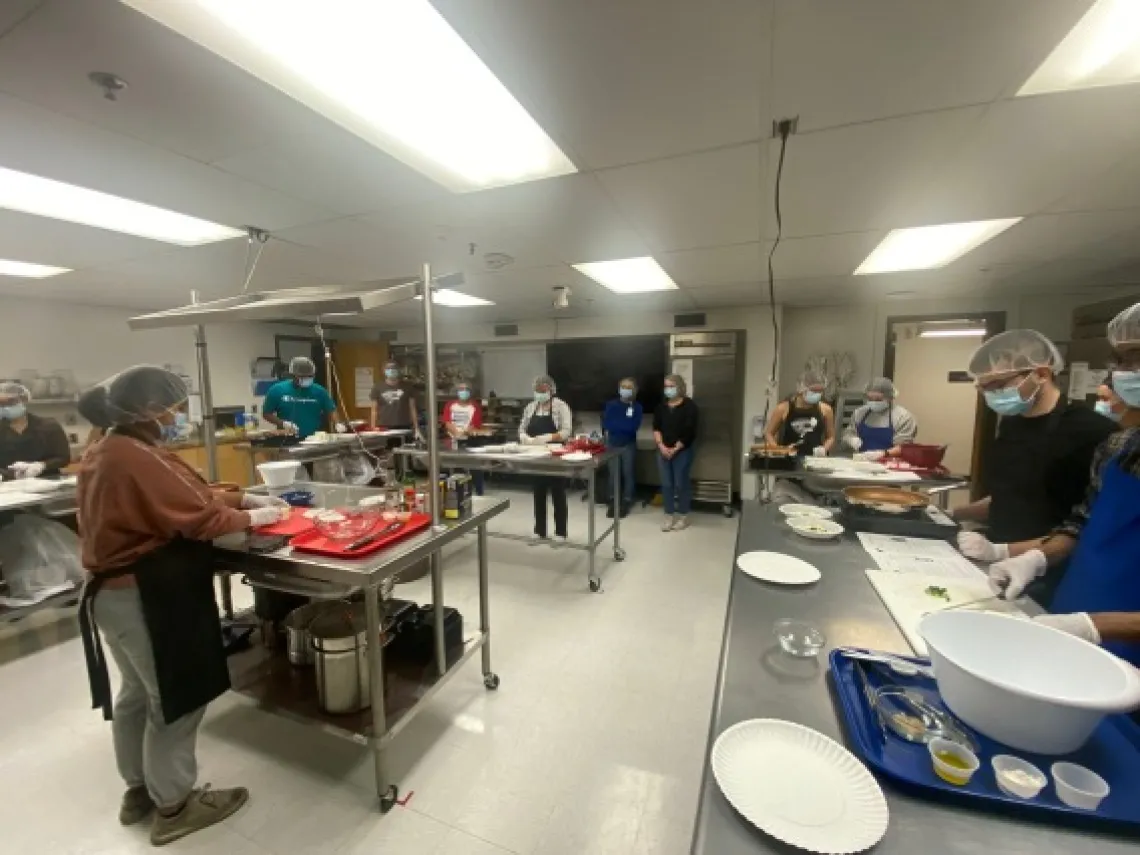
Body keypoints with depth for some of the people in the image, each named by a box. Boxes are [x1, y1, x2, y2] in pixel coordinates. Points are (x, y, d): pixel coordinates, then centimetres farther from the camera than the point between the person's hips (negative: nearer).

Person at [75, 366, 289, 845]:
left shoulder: (107, 450, 8)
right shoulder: (138, 459, -26)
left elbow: (187, 495, 8)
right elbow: (201, 517, -24)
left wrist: (244, 498, 3)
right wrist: (253, 516, -9)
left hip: (114, 590, 11)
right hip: (147, 597, -11)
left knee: (137, 693, 24)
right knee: (176, 698, 7)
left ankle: (139, 789, 42)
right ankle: (173, 806, 24)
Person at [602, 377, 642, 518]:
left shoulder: (637, 407, -4)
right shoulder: (611, 404, 1)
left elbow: (634, 426, -17)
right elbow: (605, 424, -9)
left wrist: (615, 425, -13)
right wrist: (624, 425, -14)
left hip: (629, 445, -1)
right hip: (612, 444, 1)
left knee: (628, 474, 5)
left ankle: (626, 502, 17)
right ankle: (613, 502, 18)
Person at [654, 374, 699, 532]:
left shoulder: (689, 406, -6)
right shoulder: (661, 406, 10)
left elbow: (689, 432, -11)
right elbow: (656, 427, 5)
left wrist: (675, 449, -13)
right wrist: (661, 445, -9)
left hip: (682, 451, -4)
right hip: (663, 450, 5)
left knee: (681, 483, 1)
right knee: (666, 484, 6)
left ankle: (683, 516, 16)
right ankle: (669, 515, 16)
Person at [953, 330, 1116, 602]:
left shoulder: (1091, 433, -16)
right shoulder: (1011, 425, 5)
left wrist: (1002, 551, -24)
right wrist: (952, 515, 4)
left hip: (1044, 581, -6)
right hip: (999, 571, 6)